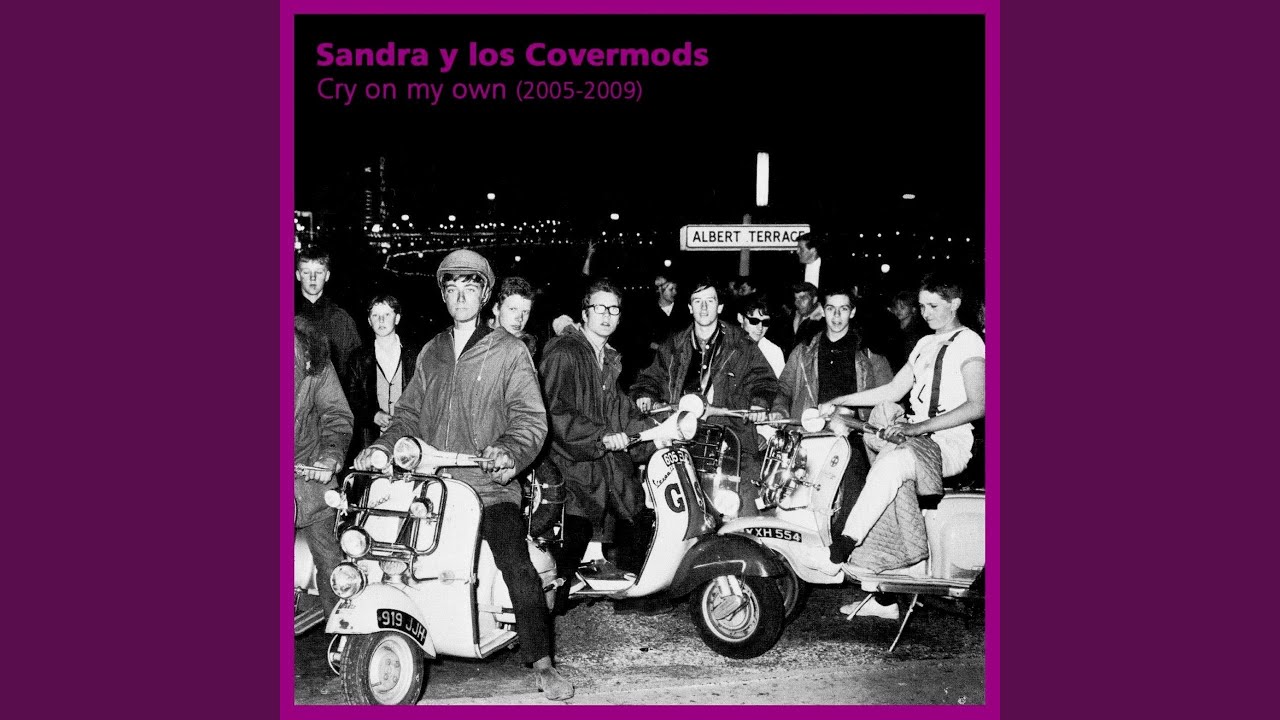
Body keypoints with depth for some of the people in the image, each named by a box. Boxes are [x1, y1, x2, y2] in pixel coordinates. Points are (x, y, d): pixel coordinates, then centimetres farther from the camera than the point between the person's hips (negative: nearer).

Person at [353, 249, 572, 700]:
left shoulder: (509, 351, 4)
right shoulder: (431, 353, 19)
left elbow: (530, 417, -4)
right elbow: (410, 412, 19)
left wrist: (509, 450, -24)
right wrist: (384, 446, -1)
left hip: (490, 485, -4)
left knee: (517, 565, -19)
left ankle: (542, 664, -9)